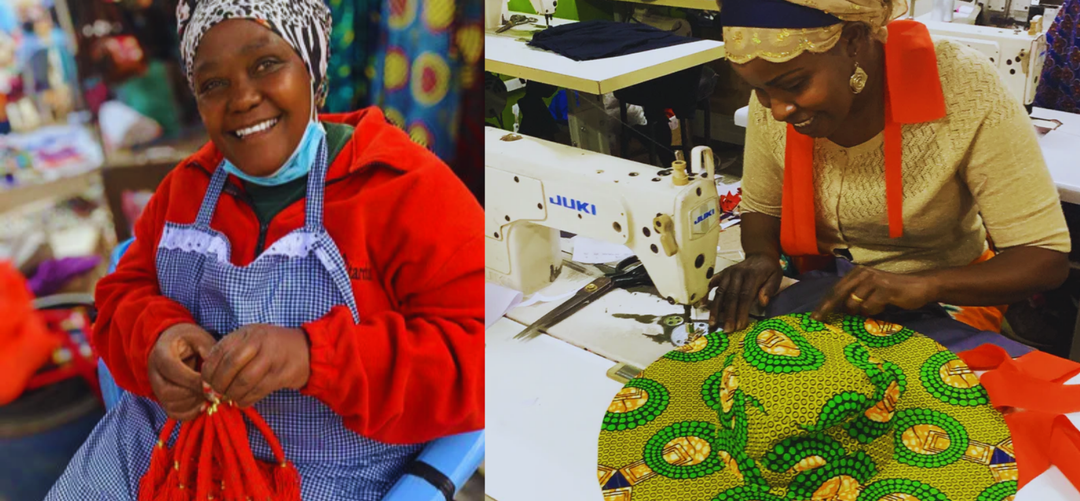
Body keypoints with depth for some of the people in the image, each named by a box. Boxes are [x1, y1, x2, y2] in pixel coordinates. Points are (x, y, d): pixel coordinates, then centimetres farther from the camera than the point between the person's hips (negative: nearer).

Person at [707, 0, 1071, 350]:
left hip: (946, 302, -2)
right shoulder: (775, 95, -12)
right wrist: (762, 257, -16)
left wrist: (922, 286, -30)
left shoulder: (964, 88, -21)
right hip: (822, 300, 2)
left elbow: (1047, 256, -16)